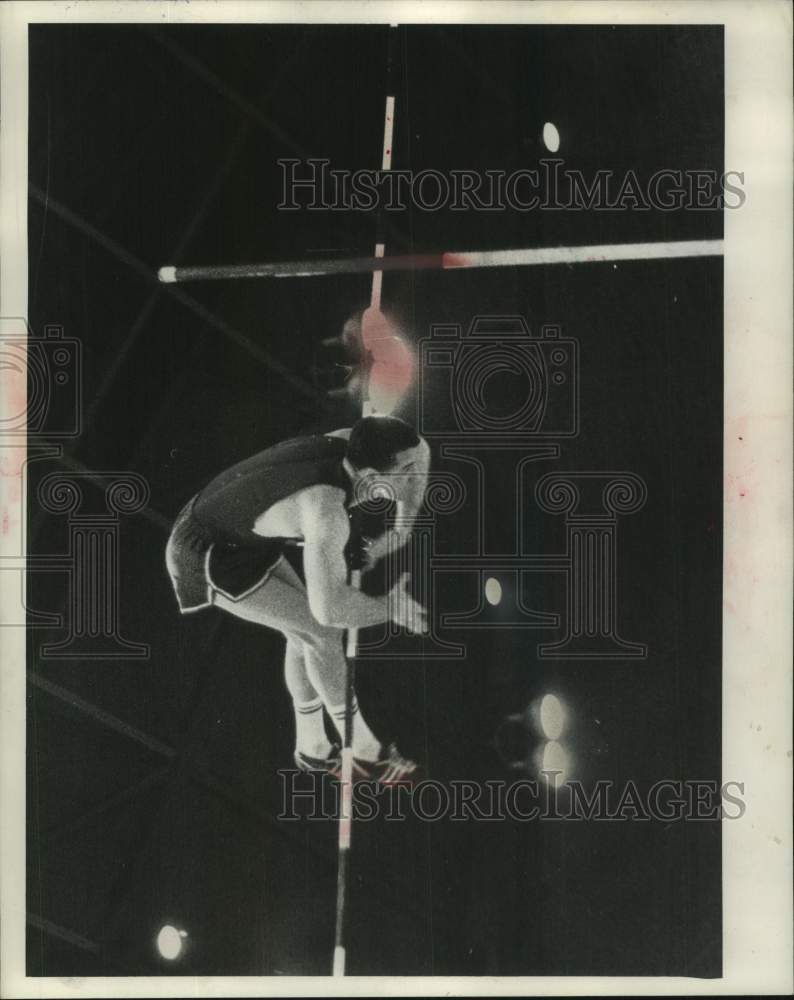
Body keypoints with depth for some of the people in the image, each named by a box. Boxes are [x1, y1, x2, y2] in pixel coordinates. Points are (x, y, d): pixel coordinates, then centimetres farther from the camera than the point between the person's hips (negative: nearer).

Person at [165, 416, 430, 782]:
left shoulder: (348, 442, -15)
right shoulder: (327, 512, -37)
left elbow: (419, 448, 5)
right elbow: (329, 608, -40)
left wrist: (400, 532, 3)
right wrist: (391, 608, -21)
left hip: (230, 526, 8)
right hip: (207, 557, -8)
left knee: (305, 629, 12)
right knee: (321, 630, -7)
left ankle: (312, 747, 30)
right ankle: (363, 750, 11)